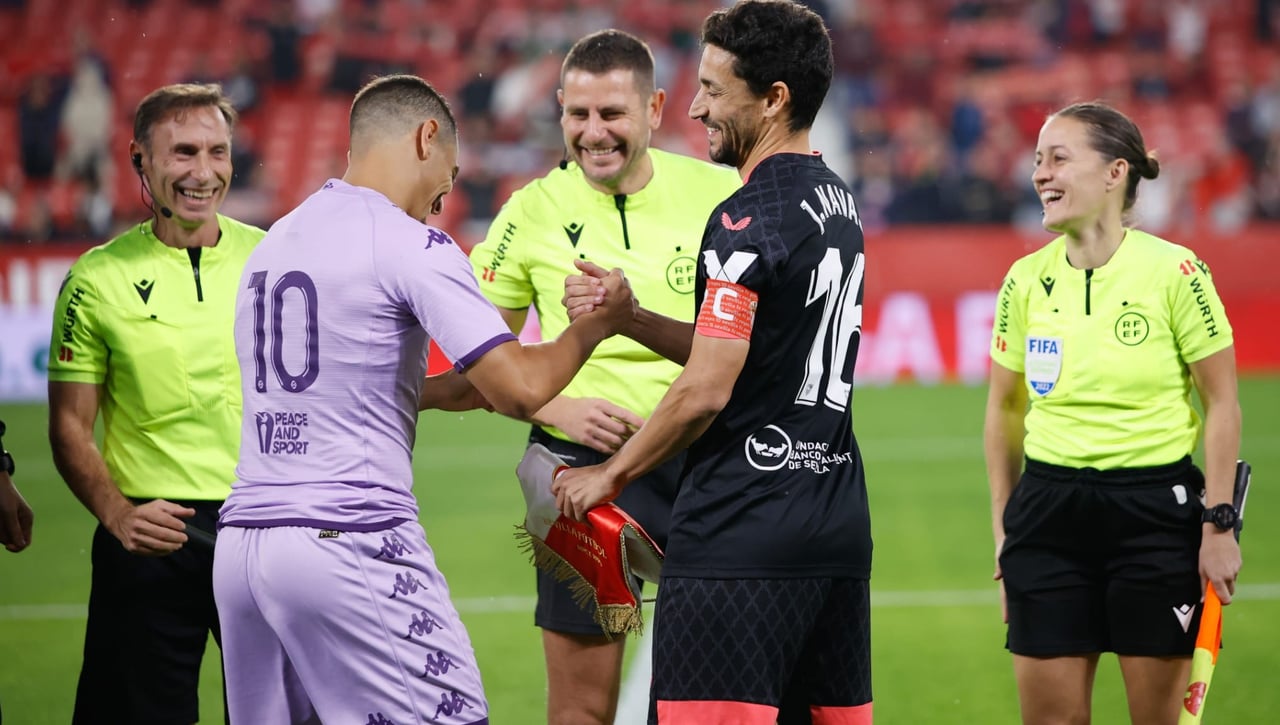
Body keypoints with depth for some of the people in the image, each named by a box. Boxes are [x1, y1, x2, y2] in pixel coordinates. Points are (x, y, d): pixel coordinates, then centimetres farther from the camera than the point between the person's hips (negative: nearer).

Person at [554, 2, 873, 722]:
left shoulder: (748, 219, -14)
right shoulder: (839, 204, 14)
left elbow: (707, 390, -16)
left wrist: (611, 474, -2)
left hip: (740, 534, -9)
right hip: (838, 525, 9)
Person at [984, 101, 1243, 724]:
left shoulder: (1174, 272, -9)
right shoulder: (1025, 280, 3)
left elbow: (1222, 403, -4)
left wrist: (1219, 524, -8)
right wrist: (1003, 525, 12)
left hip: (1156, 509, -4)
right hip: (1048, 509, 4)